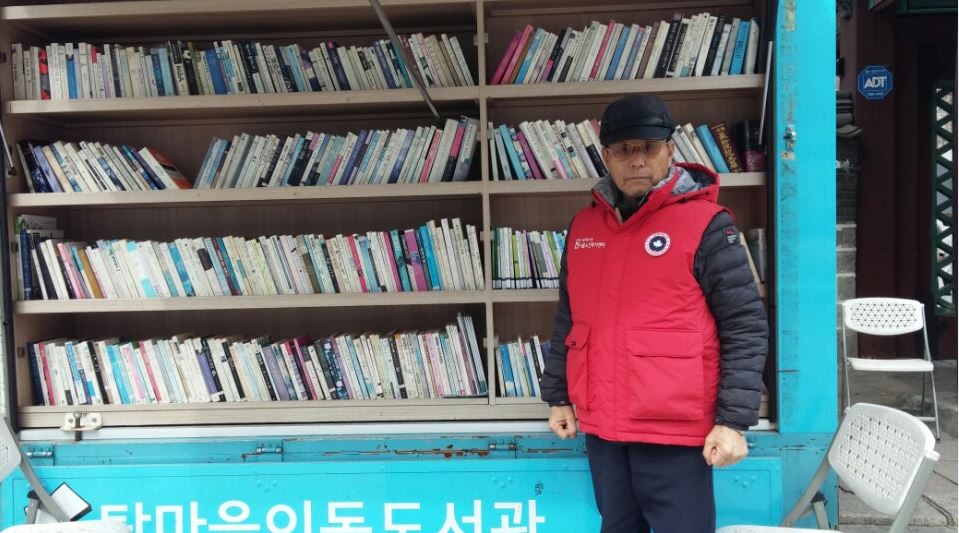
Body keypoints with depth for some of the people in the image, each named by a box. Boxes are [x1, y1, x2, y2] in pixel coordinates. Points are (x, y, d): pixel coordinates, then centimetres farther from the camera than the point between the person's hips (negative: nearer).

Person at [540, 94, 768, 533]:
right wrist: (557, 396, 16)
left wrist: (733, 420, -12)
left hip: (676, 431, -5)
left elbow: (746, 327, -9)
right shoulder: (583, 226, 8)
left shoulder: (705, 224, -8)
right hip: (601, 427, 6)